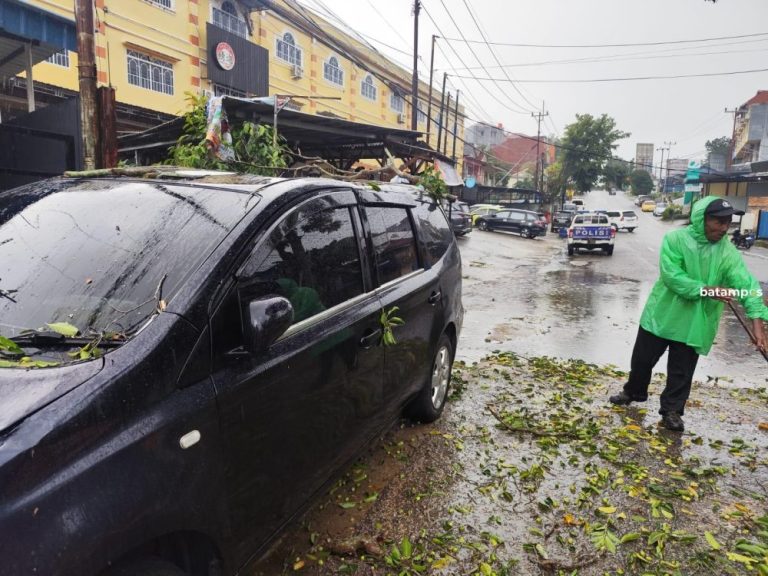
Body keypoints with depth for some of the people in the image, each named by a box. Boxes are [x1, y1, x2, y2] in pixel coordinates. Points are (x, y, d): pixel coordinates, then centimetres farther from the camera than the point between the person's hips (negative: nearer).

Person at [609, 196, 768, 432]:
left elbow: (746, 283, -17)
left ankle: (672, 410, 28)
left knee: (681, 372, 10)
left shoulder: (729, 252, -7)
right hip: (662, 315, -1)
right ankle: (633, 392, 38)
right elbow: (672, 276, -21)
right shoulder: (675, 239, -13)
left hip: (695, 323, 1)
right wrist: (706, 290, -31)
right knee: (642, 359, 14)